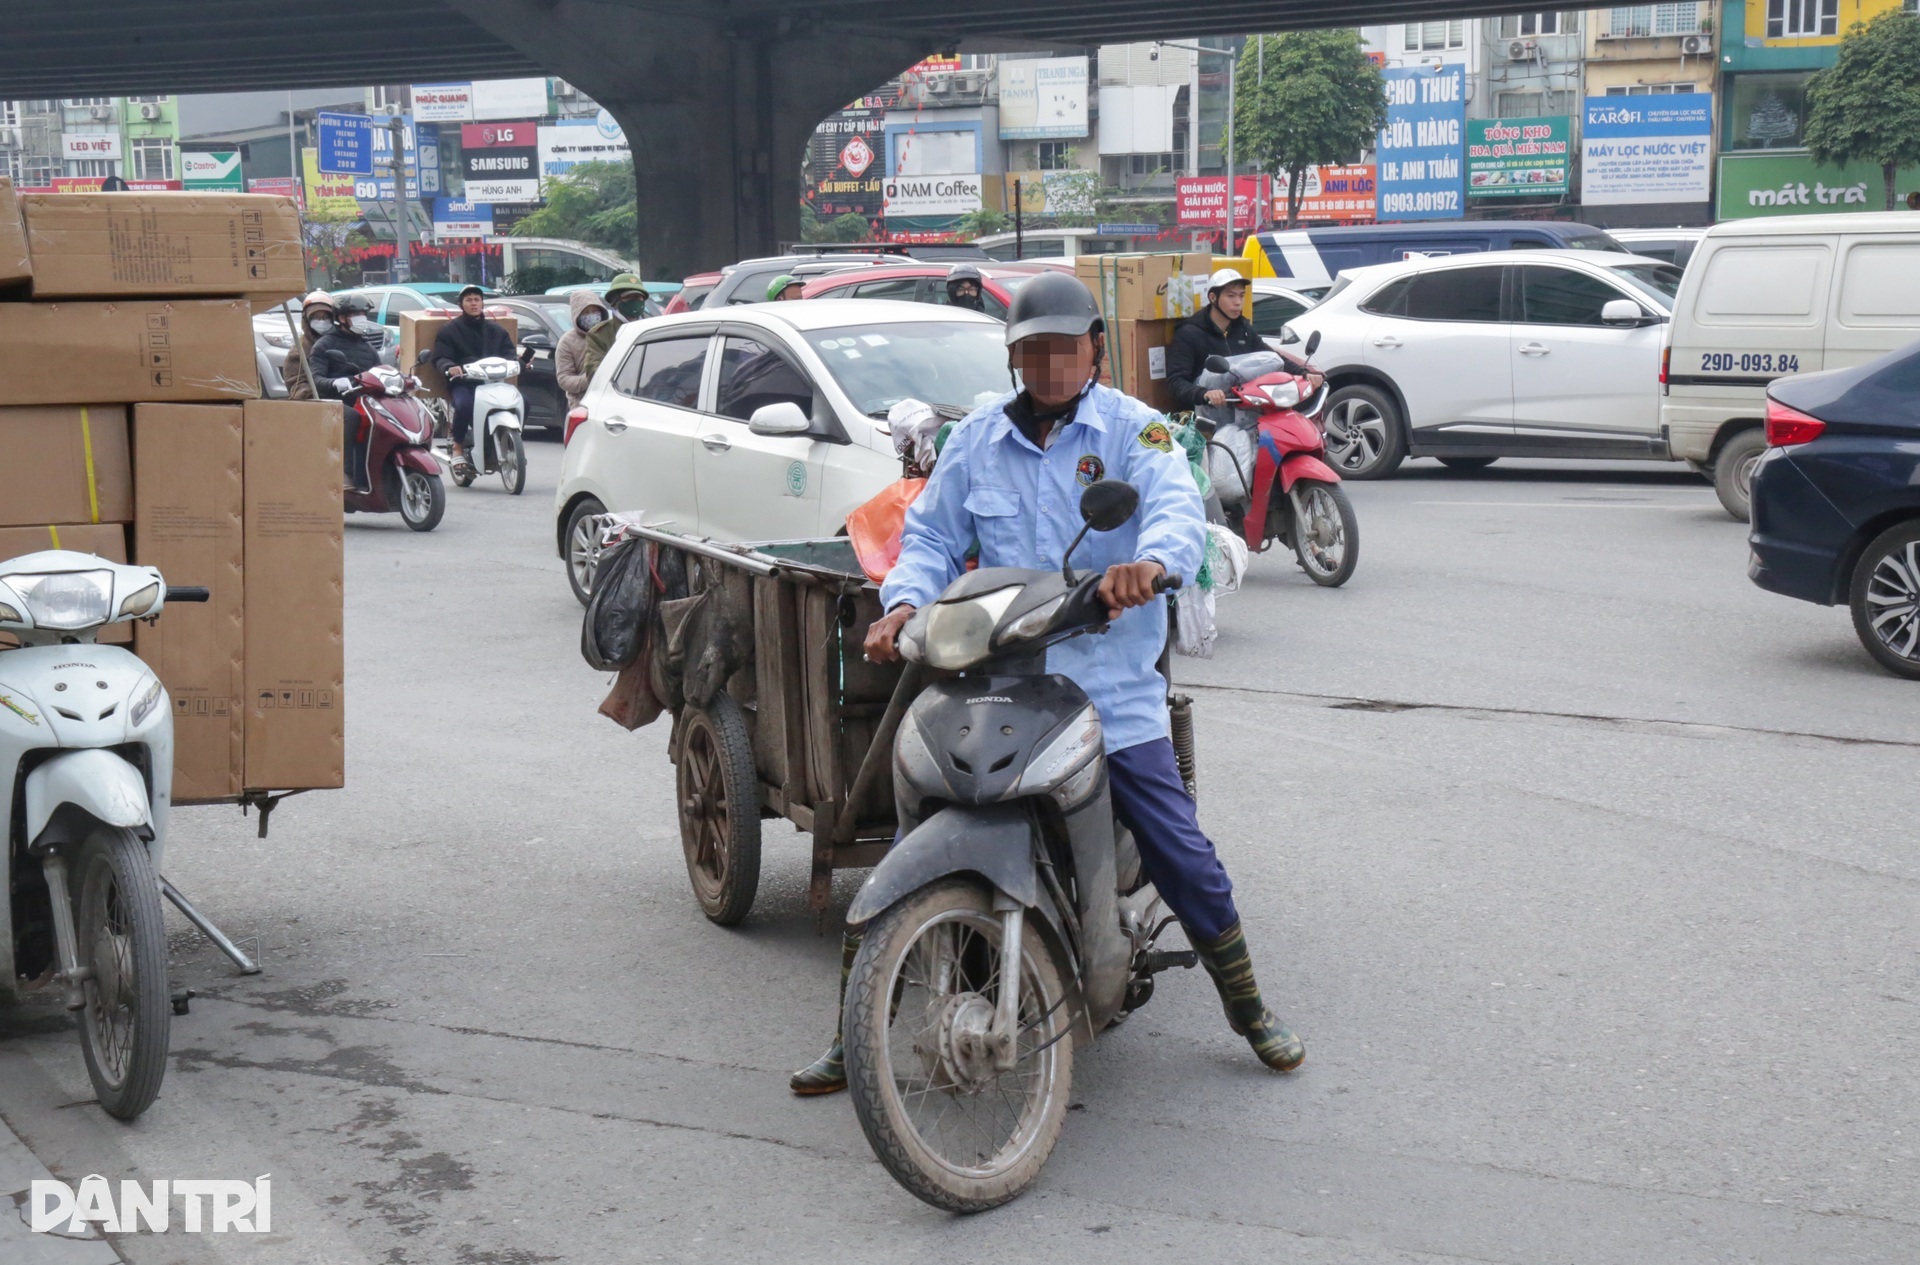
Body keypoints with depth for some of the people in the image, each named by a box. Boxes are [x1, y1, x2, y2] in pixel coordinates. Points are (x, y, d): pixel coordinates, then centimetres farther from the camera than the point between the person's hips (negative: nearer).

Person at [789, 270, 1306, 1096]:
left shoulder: (1132, 430, 1)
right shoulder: (977, 440, 10)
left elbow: (1178, 507, -17)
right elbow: (932, 535, 10)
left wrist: (1151, 560, -40)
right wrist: (904, 601, -12)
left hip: (1113, 691, -2)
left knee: (1180, 855, 0)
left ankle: (1251, 1014, 22)